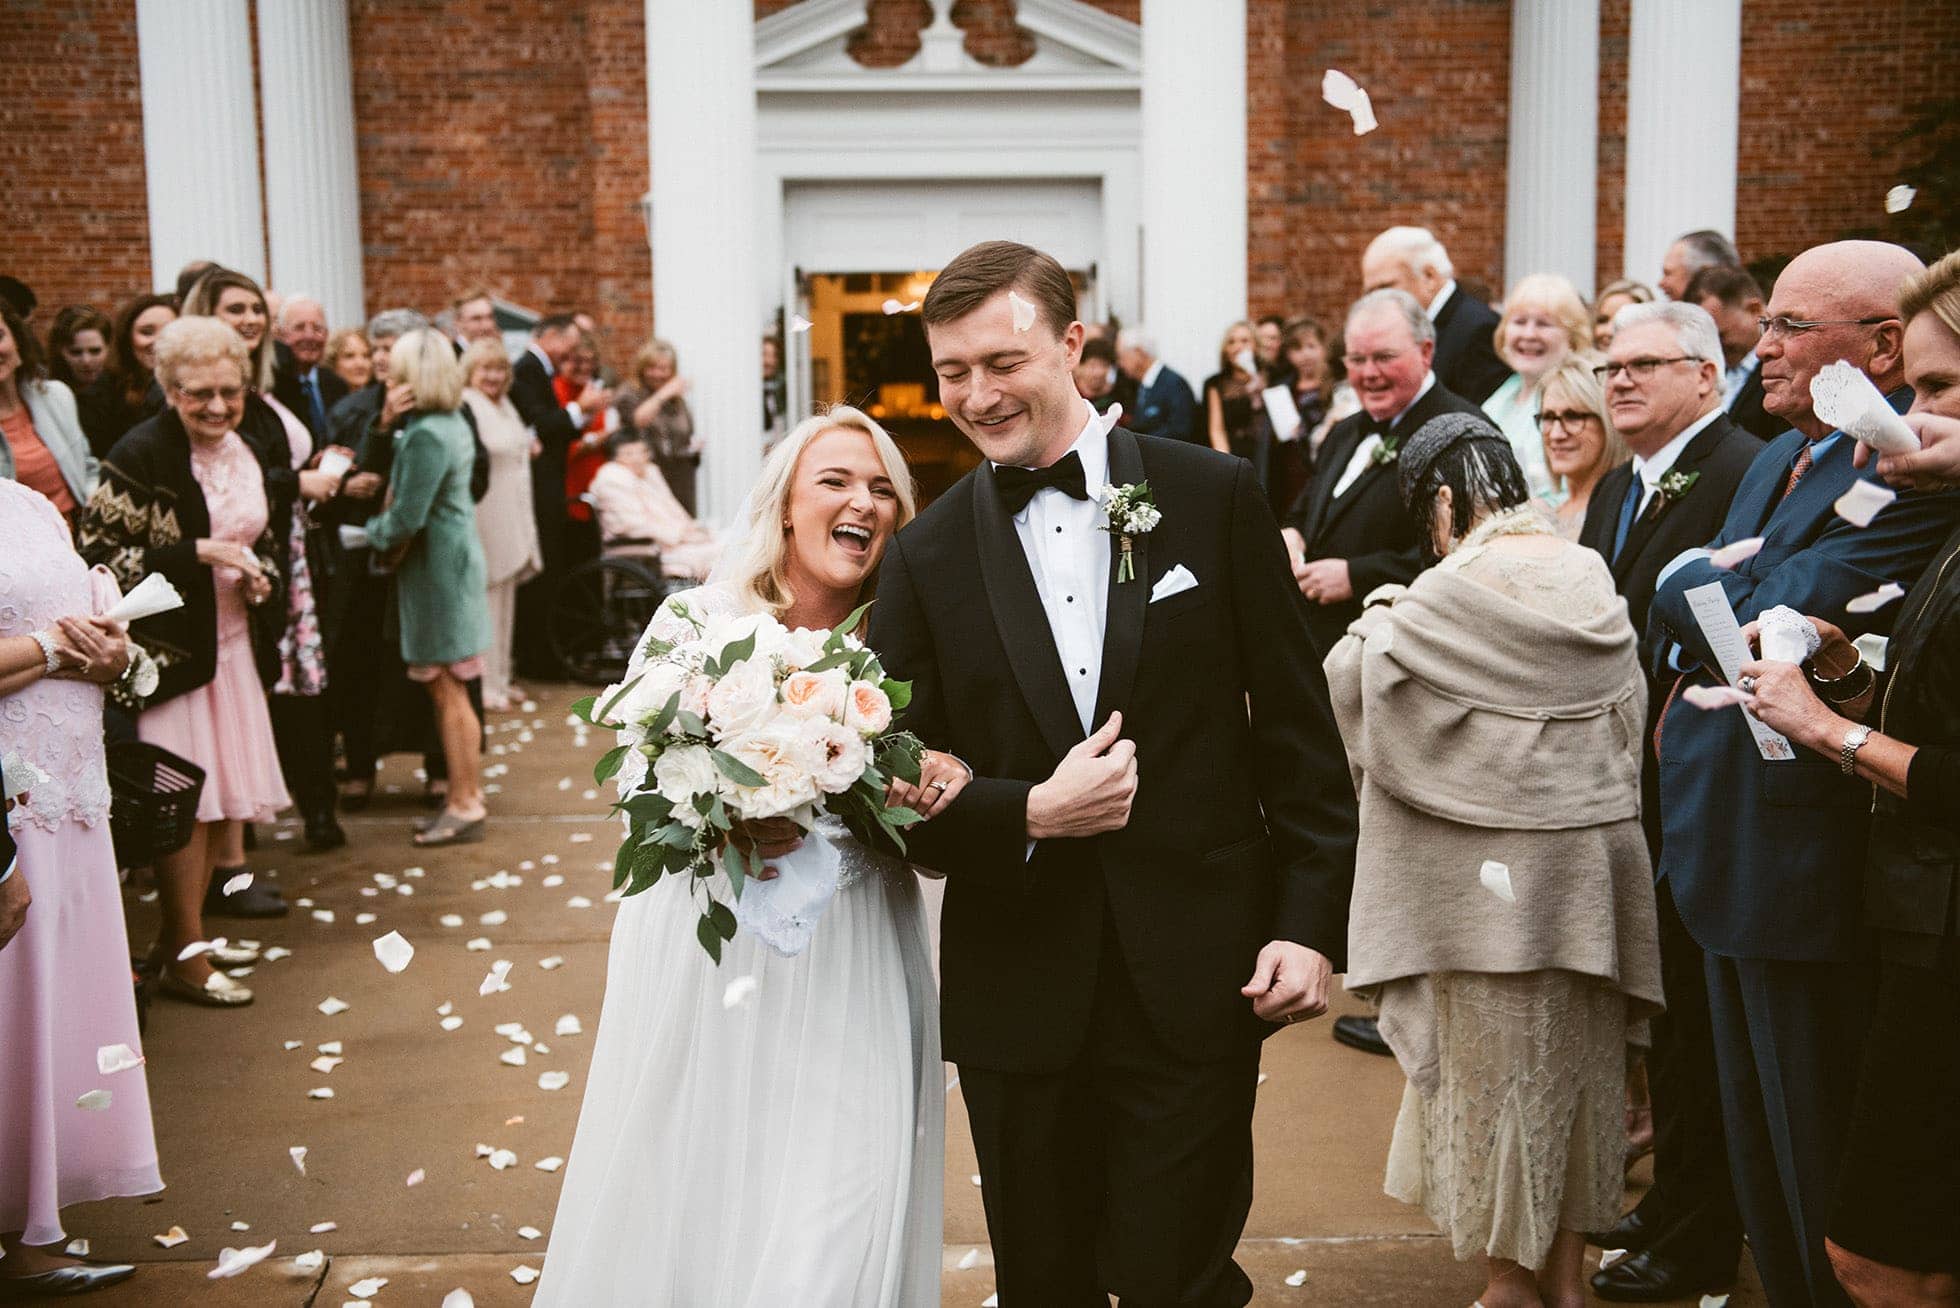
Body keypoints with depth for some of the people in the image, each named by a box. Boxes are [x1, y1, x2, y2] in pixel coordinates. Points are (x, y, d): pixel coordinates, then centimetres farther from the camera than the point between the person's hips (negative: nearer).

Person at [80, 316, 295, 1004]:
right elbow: (101, 553, -17)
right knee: (187, 801, -5)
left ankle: (185, 931, 27)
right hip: (171, 647, -7)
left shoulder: (247, 455, 10)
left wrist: (262, 575, 0)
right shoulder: (139, 455, -14)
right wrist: (199, 553, -23)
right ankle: (183, 957, 6)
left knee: (223, 791, 11)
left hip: (234, 643, 8)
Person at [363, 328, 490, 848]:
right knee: (449, 691, 14)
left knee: (447, 691, -2)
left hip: (437, 567, -9)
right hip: (456, 557, 9)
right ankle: (467, 792, 22)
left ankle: (464, 805, 5)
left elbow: (406, 519, -21)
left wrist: (371, 531, -2)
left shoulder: (426, 435, -19)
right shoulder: (452, 423, 10)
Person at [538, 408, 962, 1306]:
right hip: (711, 954, -1)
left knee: (835, 1235, 3)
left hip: (850, 971, 1)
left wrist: (934, 788, -17)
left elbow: (934, 839, 6)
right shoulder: (695, 621, -5)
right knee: (693, 1206, 10)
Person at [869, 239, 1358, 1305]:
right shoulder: (924, 556, 2)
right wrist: (1029, 815, -17)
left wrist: (1309, 924, -5)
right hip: (1017, 994, 2)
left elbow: (1298, 729, 0)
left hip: (1198, 982, -1)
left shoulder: (1211, 497, -1)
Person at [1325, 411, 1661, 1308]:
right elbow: (1628, 717, 9)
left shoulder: (1455, 593, -17)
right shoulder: (1592, 578, 2)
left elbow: (1351, 676, -12)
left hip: (1493, 875, -6)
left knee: (1494, 1070, 8)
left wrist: (1380, 614, 5)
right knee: (1579, 1062, 17)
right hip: (1597, 861, 6)